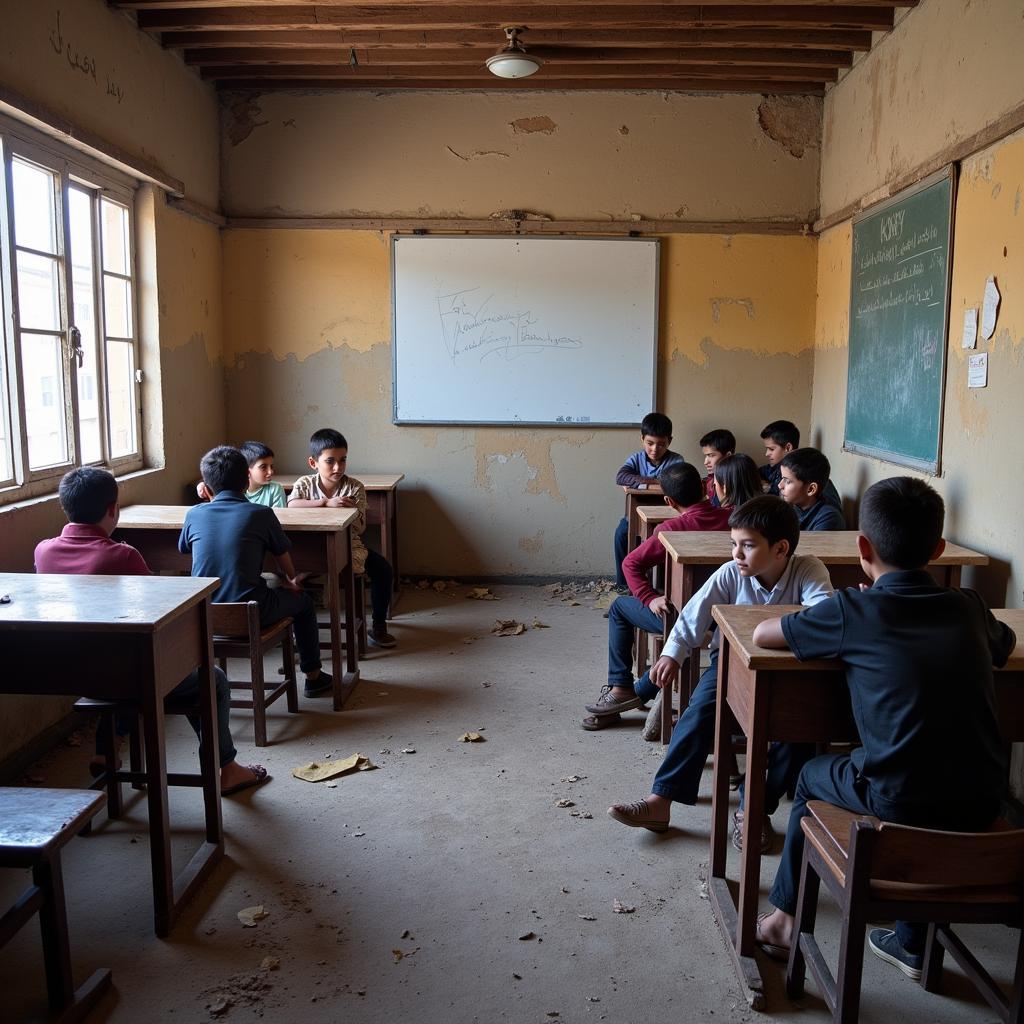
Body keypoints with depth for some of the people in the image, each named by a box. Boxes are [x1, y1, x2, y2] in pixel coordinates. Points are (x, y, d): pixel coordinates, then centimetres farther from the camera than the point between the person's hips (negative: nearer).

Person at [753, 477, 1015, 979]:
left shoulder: (854, 610, -8)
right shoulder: (969, 607, 5)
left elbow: (762, 634, 2)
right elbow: (1005, 643, 30)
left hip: (903, 800, -4)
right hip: (981, 801, 5)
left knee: (812, 776, 25)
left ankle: (783, 918, 37)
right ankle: (914, 942, 40)